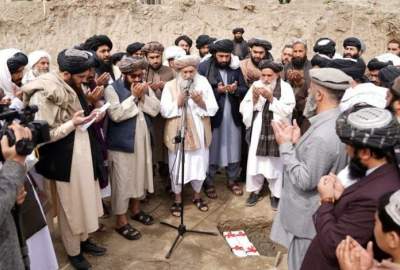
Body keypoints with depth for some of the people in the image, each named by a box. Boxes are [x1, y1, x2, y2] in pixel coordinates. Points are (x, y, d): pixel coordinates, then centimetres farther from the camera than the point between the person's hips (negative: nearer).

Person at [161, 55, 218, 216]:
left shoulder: (204, 83, -2)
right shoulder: (170, 86, -4)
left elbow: (213, 109, -6)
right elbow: (164, 111, -9)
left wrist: (200, 102, -23)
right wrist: (178, 102, -22)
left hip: (199, 133, 2)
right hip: (177, 134, -1)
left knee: (199, 166, 12)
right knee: (177, 168, 7)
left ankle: (197, 196, 35)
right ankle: (177, 200, 26)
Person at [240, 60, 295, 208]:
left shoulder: (285, 87, -4)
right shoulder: (256, 85, 2)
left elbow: (287, 110, -14)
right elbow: (243, 109, 0)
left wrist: (270, 97, -19)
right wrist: (254, 98, -16)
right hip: (258, 131, 2)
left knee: (275, 163, 6)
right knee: (255, 160, 8)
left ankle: (275, 194, 22)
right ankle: (255, 190, 26)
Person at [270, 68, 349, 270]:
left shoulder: (322, 135, -31)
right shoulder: (336, 122, 1)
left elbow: (305, 181, -27)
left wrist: (285, 145, -22)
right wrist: (297, 142, -1)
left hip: (307, 217, -9)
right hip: (317, 212, 9)